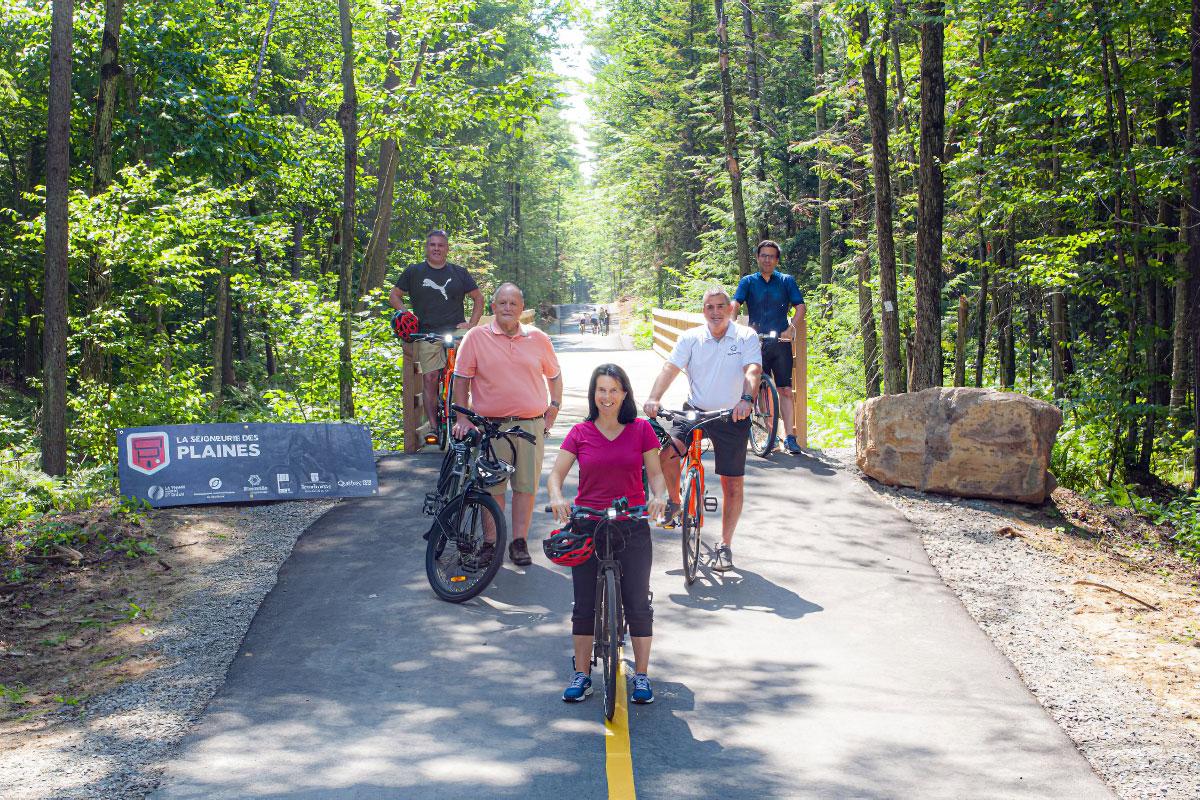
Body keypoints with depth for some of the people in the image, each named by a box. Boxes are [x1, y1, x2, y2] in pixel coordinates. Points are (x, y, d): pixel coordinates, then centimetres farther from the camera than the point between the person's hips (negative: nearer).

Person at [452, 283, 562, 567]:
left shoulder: (538, 339, 8)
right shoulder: (476, 338, 1)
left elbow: (554, 375, 20)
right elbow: (461, 380, 3)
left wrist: (553, 408, 11)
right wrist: (462, 418, -4)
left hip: (531, 425, 2)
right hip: (491, 425, -2)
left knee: (526, 485, 3)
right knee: (492, 487, 2)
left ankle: (519, 542, 13)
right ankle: (490, 543, 12)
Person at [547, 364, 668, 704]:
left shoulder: (641, 430, 0)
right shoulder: (580, 433, 1)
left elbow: (655, 472, 4)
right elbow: (555, 475, 0)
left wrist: (659, 495, -16)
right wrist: (557, 497, -20)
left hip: (632, 527, -1)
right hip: (587, 526, 1)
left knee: (638, 604, 1)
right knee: (584, 605, 7)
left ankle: (641, 676, 15)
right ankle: (581, 674, 19)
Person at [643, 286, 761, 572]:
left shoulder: (746, 337, -4)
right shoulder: (690, 338, 1)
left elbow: (753, 371, -19)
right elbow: (670, 368, -11)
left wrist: (747, 399, -39)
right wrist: (654, 398, -29)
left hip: (732, 417, -1)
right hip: (694, 411, 1)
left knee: (733, 484, 3)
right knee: (668, 452, -24)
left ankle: (725, 546, 19)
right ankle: (675, 501, 5)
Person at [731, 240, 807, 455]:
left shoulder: (786, 281, 8)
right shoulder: (748, 282, 8)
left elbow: (800, 306, 0)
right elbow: (735, 305, -5)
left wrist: (791, 328, -16)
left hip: (780, 342, 0)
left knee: (786, 390, -5)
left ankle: (790, 437, -4)